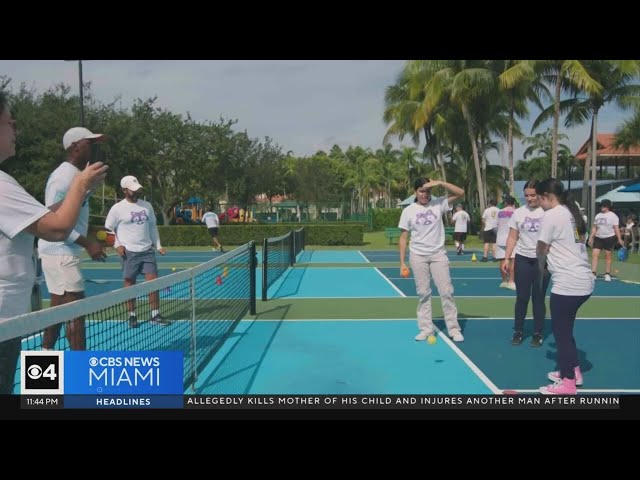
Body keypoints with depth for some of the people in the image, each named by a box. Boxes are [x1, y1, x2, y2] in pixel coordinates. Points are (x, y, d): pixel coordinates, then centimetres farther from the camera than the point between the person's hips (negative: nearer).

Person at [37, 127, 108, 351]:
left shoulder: (76, 174, 13)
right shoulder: (64, 176, -17)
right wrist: (87, 244, -25)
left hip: (64, 252, 10)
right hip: (60, 253, -10)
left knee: (59, 308, 15)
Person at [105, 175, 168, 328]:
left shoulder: (147, 205, 8)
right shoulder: (117, 208, -5)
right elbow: (108, 229, 2)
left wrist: (158, 245, 11)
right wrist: (117, 245, -8)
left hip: (148, 251, 4)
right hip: (129, 252, -3)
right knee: (130, 284, 4)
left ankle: (155, 315, 5)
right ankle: (132, 316, 17)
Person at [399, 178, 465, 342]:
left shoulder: (438, 204, 0)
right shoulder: (408, 211, -1)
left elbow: (460, 193, -7)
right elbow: (403, 238, 1)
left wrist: (440, 182, -17)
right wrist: (402, 263, -3)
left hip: (438, 254, 0)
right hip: (417, 256, 0)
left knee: (446, 291, -1)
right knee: (423, 293, 5)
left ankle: (454, 329, 8)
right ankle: (426, 329, 13)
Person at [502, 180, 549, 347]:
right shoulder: (518, 213, 3)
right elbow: (512, 237, 6)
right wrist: (507, 258, -1)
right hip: (522, 259, 2)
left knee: (538, 298, 5)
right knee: (522, 297, 6)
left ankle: (538, 333, 17)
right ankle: (518, 331, 17)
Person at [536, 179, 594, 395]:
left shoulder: (552, 215, -11)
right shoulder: (572, 213, 14)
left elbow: (541, 250, -2)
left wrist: (541, 266, 16)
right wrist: (548, 263, 12)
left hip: (567, 285, -9)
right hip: (583, 282, 9)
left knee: (561, 332, 3)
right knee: (564, 329, 21)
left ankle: (567, 383, 12)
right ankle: (573, 371, 32)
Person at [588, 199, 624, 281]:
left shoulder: (613, 216, -3)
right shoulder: (598, 216, 12)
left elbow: (616, 228, -6)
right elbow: (594, 228, 16)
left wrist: (619, 239, -11)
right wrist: (591, 237, 11)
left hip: (609, 238, -4)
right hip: (598, 238, 4)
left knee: (607, 256, 2)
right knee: (594, 254, -8)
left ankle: (607, 274, 12)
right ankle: (593, 273, -8)